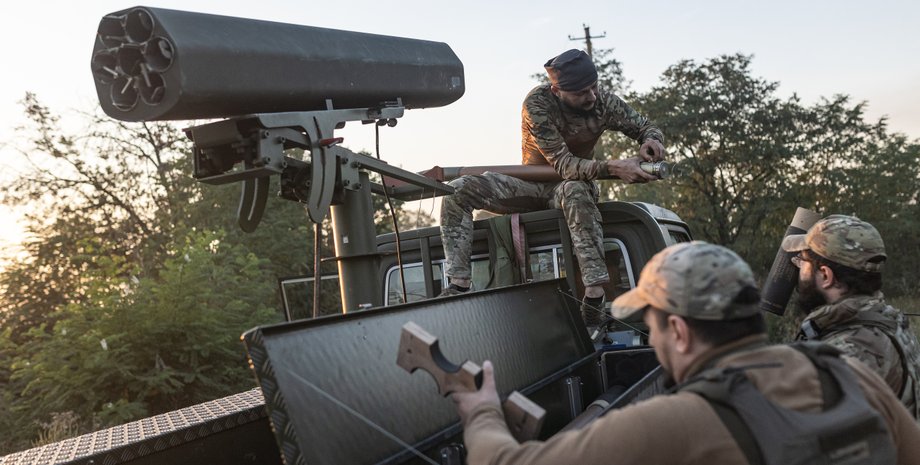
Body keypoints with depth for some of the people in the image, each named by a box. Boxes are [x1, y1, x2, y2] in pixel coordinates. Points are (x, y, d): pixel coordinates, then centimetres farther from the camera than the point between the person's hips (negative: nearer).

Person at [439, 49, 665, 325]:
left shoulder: (604, 101, -14)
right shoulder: (537, 104, -24)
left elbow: (647, 128, 0)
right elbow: (562, 164, -30)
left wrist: (651, 141, -25)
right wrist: (610, 168, -43)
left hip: (577, 182, 0)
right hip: (533, 183, 1)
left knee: (574, 191, -41)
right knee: (458, 191, -19)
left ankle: (595, 292, -46)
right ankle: (459, 284, -25)